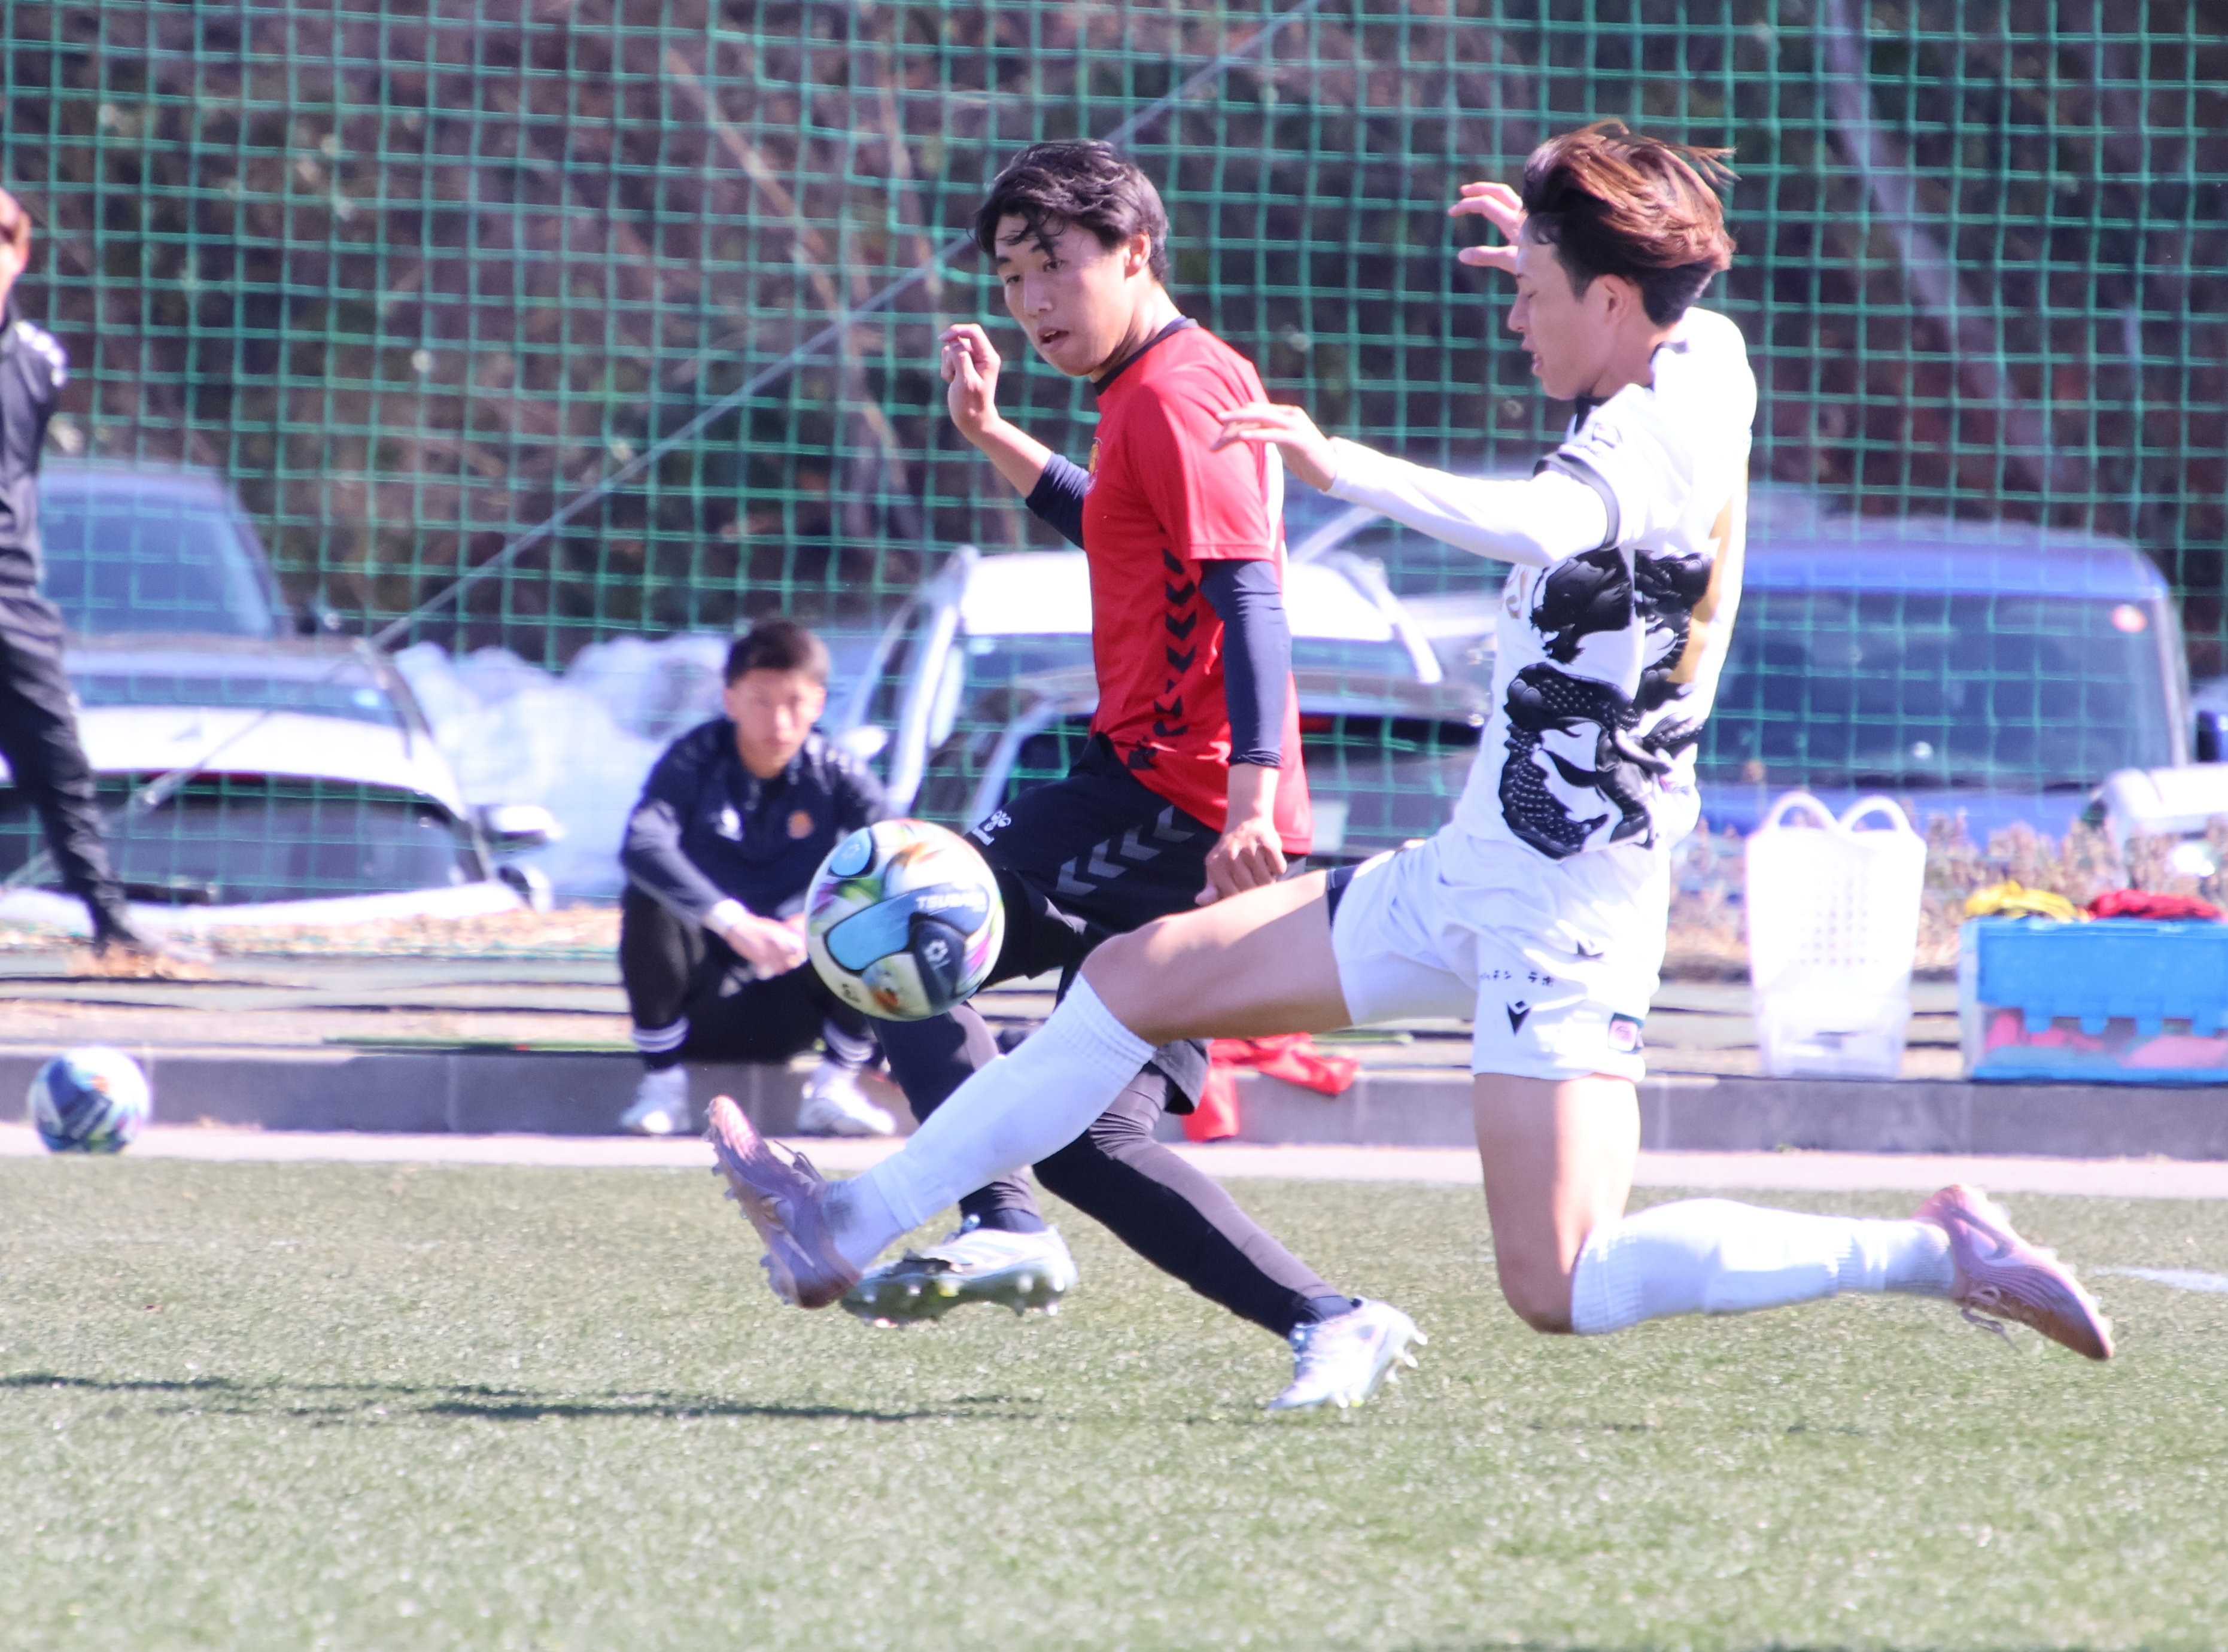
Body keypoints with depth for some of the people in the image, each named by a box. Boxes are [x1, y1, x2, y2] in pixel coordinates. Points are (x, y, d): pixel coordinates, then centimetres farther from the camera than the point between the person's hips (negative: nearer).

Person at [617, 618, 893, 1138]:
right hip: (696, 994, -2)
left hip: (783, 1011, 2)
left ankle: (834, 1087, -5)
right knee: (649, 899, -30)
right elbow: (641, 846, -31)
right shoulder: (695, 760, -11)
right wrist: (733, 922, -43)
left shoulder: (836, 776, -4)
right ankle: (663, 1083, -16)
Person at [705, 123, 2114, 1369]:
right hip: (1469, 876, 10)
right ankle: (859, 1225, 17)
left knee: (1561, 1290, -17)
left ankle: (1935, 1253, -10)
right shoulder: (1705, 360, 6)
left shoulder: (1656, 436, -20)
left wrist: (1345, 468, -52)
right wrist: (1560, 245, 35)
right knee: (1140, 979, 11)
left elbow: (1544, 527, -44)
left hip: (1564, 905, -10)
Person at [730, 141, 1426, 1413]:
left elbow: (1251, 596, -21)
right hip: (1191, 816, 10)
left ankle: (997, 1223, -19)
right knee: (1093, 1139, 8)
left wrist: (1253, 789, -32)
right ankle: (1326, 1322, 0)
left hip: (1171, 792, -10)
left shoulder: (1172, 391, -10)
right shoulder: (1175, 384, 21)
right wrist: (994, 438, 32)